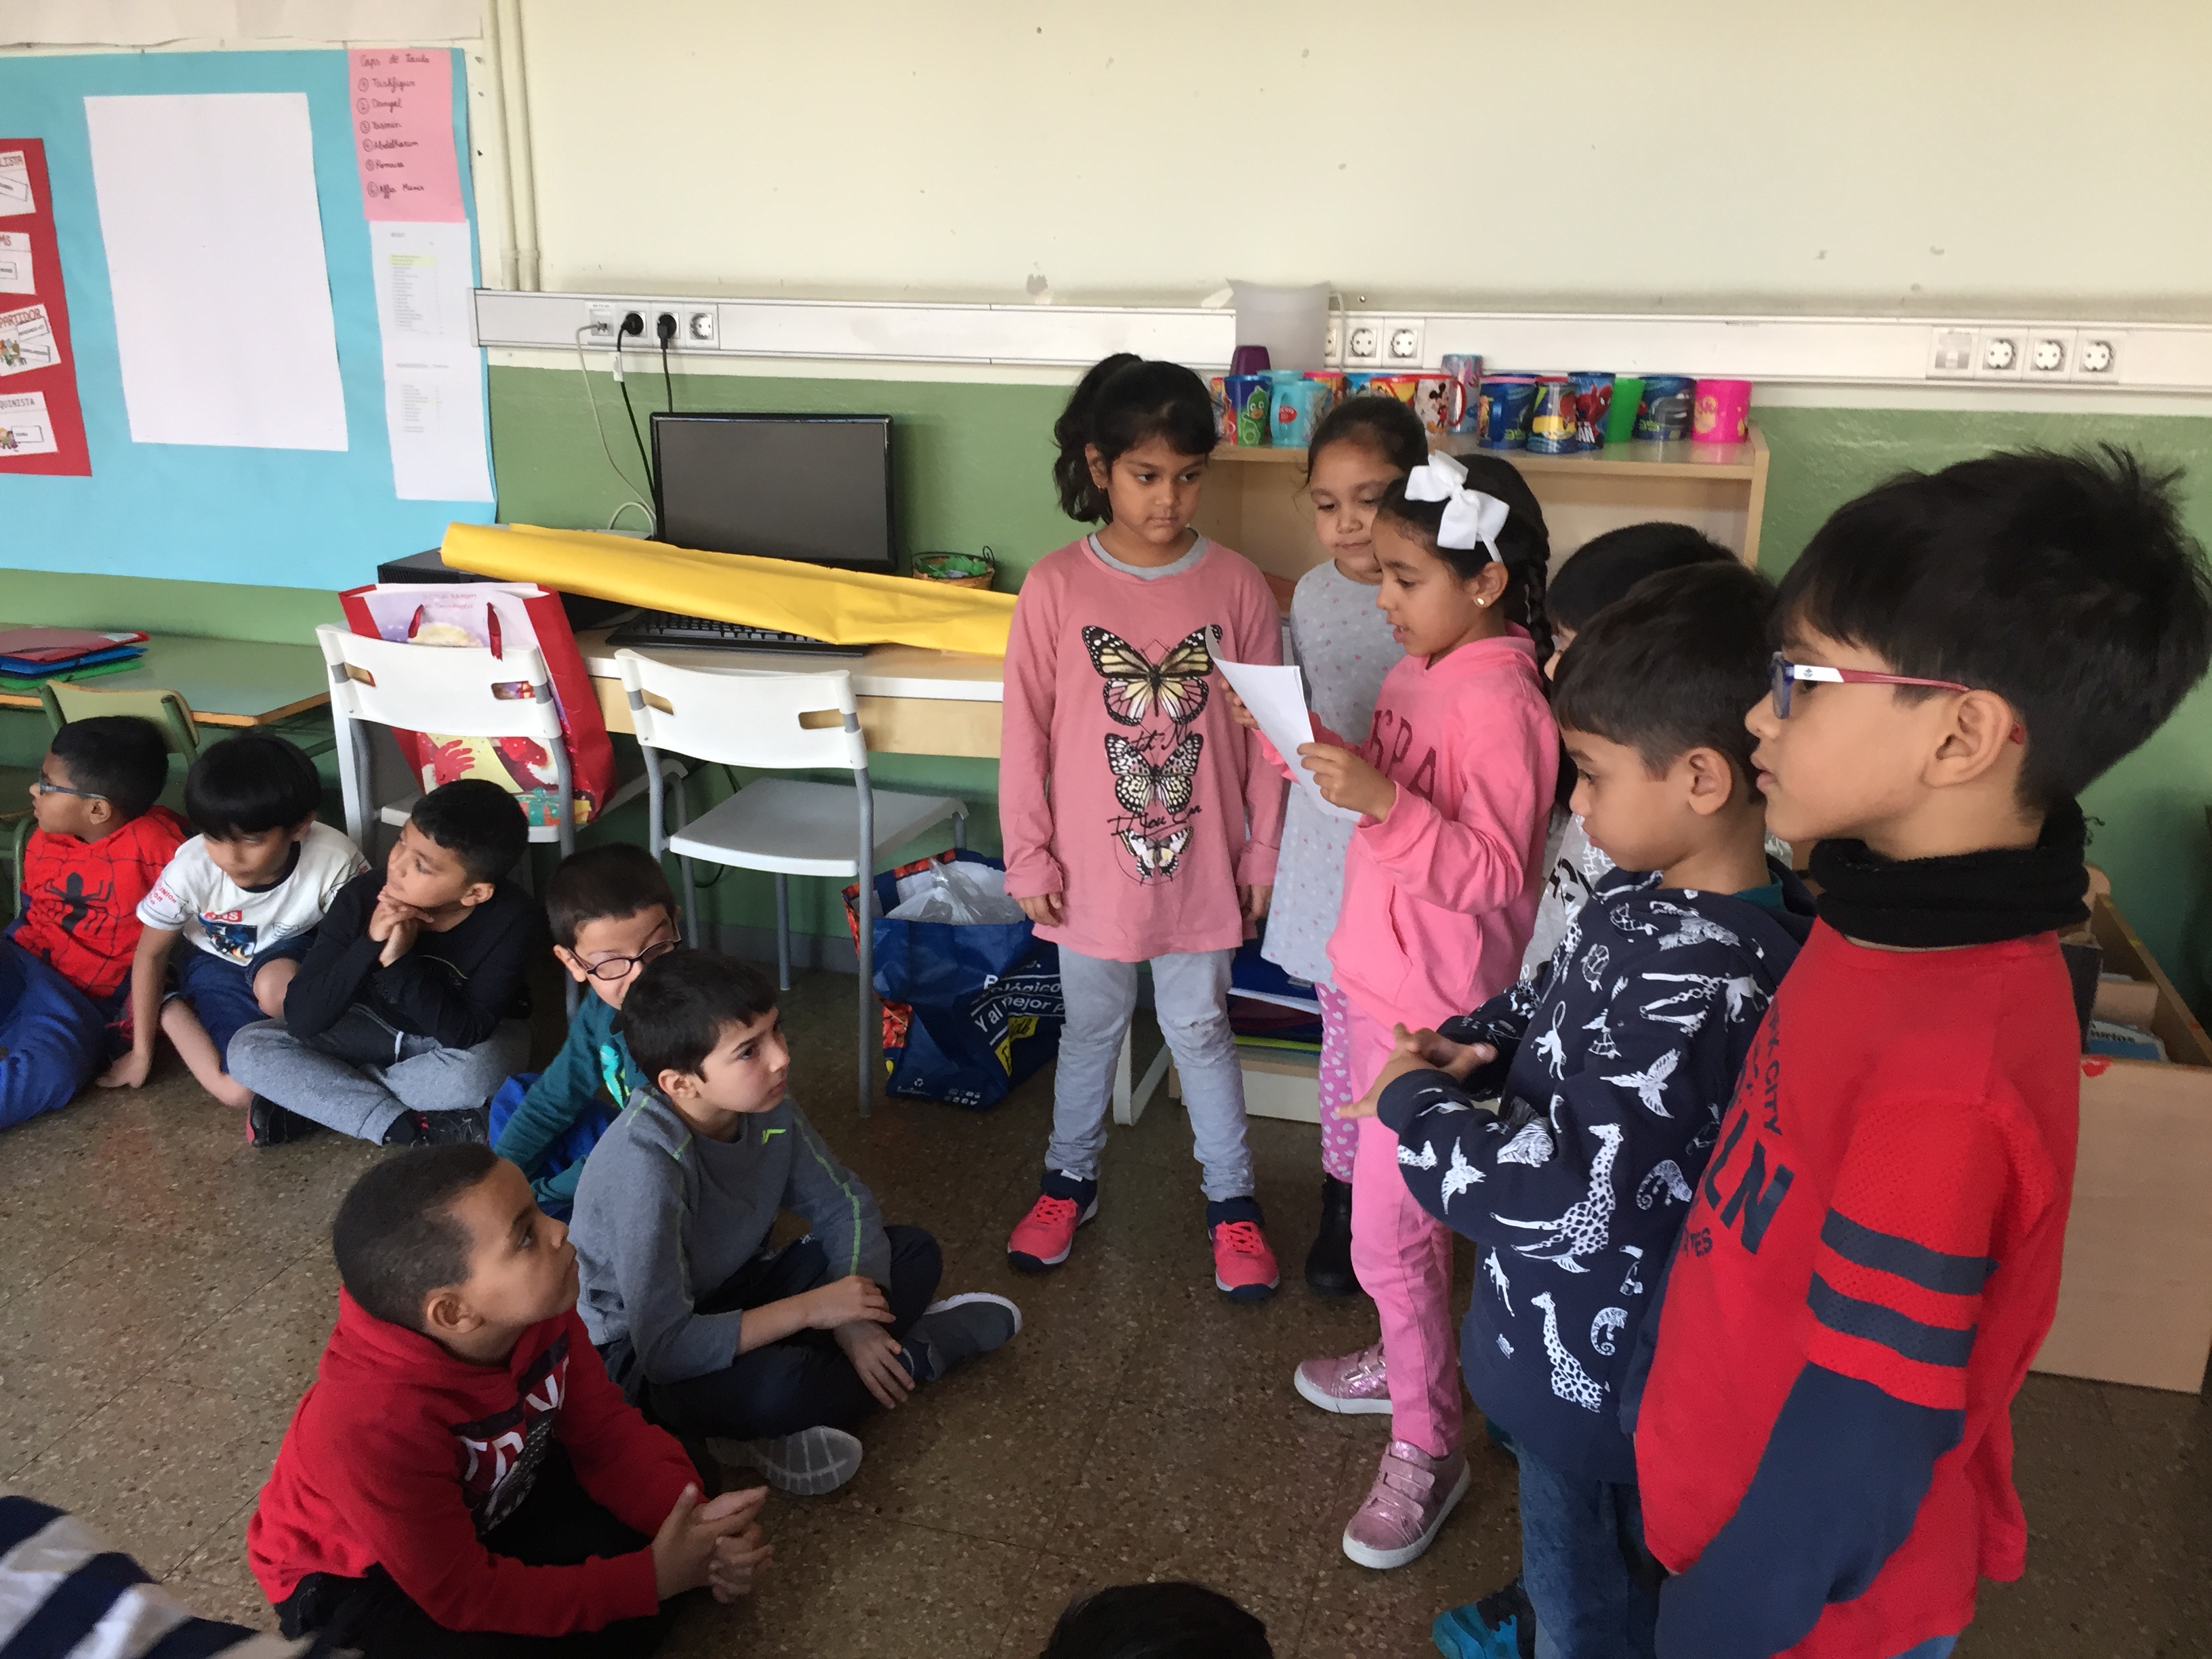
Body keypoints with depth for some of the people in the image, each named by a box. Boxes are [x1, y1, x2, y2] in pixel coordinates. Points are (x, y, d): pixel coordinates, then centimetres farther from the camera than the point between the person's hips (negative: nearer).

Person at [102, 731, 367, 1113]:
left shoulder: (335, 860, -32)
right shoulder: (190, 870, -28)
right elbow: (150, 953, -11)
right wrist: (140, 1053, -3)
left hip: (291, 951, -1)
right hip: (216, 963, 1)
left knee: (276, 989, -38)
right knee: (241, 1091, -18)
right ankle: (171, 1010, 8)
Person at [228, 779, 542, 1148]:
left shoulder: (513, 921, -29)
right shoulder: (362, 897, -24)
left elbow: (466, 1035, -31)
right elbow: (301, 1019, -25)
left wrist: (400, 962, -41)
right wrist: (369, 947, -38)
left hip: (469, 1034, -2)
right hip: (376, 1025, 3)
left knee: (475, 1072, -37)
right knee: (249, 1049, -16)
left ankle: (309, 1103, -13)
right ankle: (411, 1127, -21)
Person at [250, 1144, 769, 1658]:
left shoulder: (535, 1310, -23)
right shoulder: (376, 1426, -40)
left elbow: (606, 1430, -10)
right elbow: (466, 1595, -31)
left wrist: (690, 1515, -27)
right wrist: (652, 1578, -30)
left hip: (486, 1506, 5)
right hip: (356, 1578, -5)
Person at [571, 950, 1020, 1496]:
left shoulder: (766, 1103, -13)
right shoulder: (646, 1163, -33)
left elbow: (845, 1206, 0)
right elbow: (664, 1348, -34)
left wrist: (853, 1317, -16)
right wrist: (811, 1309, -27)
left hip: (732, 1297, 7)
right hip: (639, 1357, -7)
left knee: (914, 1251, 0)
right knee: (781, 1385, -37)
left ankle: (787, 1429, -12)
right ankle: (920, 1350, -6)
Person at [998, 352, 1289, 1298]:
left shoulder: (1236, 586, -8)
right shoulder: (1056, 588, -10)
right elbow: (1026, 731, -5)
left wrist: (1262, 856, 2)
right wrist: (1029, 858, -4)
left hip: (1200, 865, 0)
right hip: (1092, 864, 0)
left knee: (1200, 1029, 15)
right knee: (1091, 1027, 19)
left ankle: (1230, 1198, 33)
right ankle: (1070, 1180, 40)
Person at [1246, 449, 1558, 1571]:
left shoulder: (1500, 703, -23)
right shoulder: (1417, 671, 5)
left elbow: (1494, 873, -25)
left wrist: (1382, 801, -35)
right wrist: (1307, 745, -1)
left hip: (1438, 1006, -9)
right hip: (1381, 981, 9)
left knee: (1386, 1233, 0)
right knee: (1403, 1204, 24)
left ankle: (1426, 1447, 19)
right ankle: (1409, 1359, 45)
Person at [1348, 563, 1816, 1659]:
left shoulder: (1698, 983, -35)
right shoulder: (1653, 897, -6)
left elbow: (1573, 1202, -37)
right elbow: (1566, 998, 13)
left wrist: (1416, 1102, -24)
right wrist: (1472, 1045, -6)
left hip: (1598, 1359, -9)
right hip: (1582, 1331, 9)